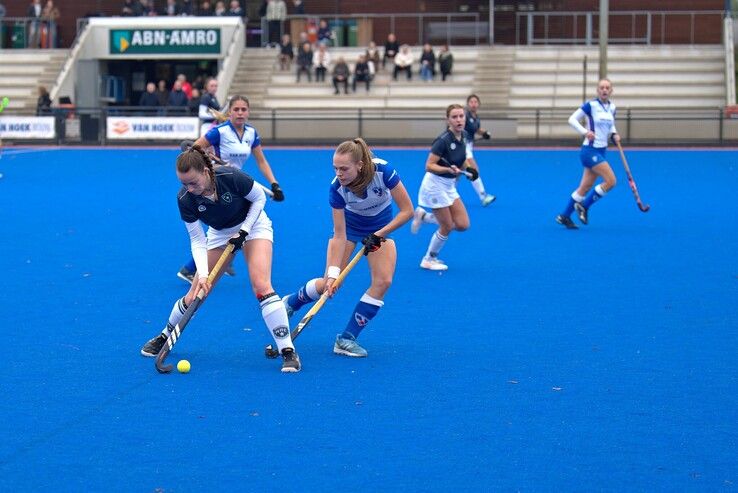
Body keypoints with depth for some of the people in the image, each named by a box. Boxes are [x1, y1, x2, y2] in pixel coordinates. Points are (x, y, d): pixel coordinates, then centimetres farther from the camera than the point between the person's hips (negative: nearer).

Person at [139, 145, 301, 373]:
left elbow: (259, 198, -13)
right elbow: (197, 241, -18)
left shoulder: (231, 177, -33)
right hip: (220, 233, 3)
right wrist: (202, 274, -30)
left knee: (261, 286, -23)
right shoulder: (185, 198, -25)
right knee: (195, 295, 2)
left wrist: (244, 231, -20)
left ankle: (288, 350, -19)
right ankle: (165, 336, 28)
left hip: (252, 224, -3)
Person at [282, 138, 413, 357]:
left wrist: (378, 235, -26)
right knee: (329, 284, -6)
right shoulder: (337, 187, -31)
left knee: (383, 281, -18)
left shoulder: (383, 172, -35)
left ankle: (347, 339, -9)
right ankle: (290, 303, 27)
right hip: (349, 224, 0)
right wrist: (332, 273, -32)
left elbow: (407, 210, -25)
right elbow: (339, 235, -25)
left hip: (381, 227, 0)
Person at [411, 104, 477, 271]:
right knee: (447, 227, 0)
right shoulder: (443, 140, -24)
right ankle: (429, 260, 22)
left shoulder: (464, 136, -1)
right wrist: (449, 169, -37)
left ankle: (423, 216, 19)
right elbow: (429, 166, -24)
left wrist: (467, 169, 2)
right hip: (435, 185, -8)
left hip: (450, 186, 8)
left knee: (462, 224, 3)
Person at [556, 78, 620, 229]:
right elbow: (572, 119, -10)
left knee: (585, 187, 9)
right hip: (590, 150, -7)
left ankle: (565, 216, 20)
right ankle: (584, 206, 1)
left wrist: (614, 135, 2)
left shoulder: (612, 107, 8)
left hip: (601, 151, 7)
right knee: (611, 181, -14)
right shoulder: (591, 105, -12)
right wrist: (585, 132, -23)